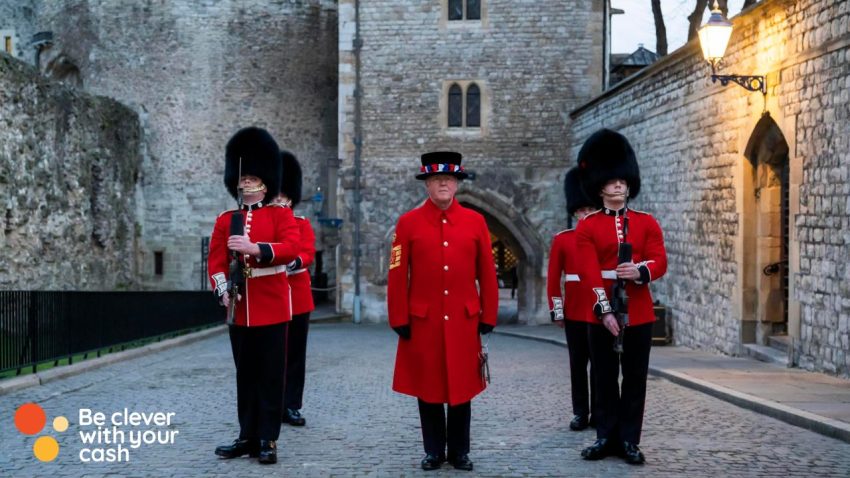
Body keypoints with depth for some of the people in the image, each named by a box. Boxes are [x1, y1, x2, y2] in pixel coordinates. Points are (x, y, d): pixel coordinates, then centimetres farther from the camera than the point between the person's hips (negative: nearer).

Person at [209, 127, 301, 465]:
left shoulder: (281, 214, 0)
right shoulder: (225, 219, 10)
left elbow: (292, 247, -17)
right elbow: (216, 261, 4)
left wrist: (254, 248, -29)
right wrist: (223, 290, -14)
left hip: (271, 307, -3)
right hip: (240, 309, 4)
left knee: (270, 376, 1)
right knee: (246, 376, 11)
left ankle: (268, 440, 7)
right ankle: (248, 437, 20)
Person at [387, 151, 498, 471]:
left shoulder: (475, 221, 3)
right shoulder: (408, 222, -1)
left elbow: (487, 273, 5)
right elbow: (397, 275, -2)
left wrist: (488, 316, 2)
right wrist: (399, 319, -5)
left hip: (464, 320, 1)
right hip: (423, 321, -1)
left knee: (463, 386, 8)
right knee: (428, 387, 7)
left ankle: (460, 451, 21)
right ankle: (434, 451, 20)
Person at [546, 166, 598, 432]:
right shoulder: (562, 240, 2)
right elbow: (553, 278, 2)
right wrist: (556, 312, -1)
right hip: (574, 313, 0)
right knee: (578, 363, 5)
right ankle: (580, 413, 13)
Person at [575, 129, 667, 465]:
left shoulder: (647, 223, 7)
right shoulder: (587, 227, 0)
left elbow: (660, 261, -3)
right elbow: (589, 273, -9)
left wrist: (640, 271, -25)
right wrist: (604, 310, -20)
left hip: (639, 313, 1)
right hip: (603, 314, -1)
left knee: (635, 380, 5)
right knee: (604, 380, 6)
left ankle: (629, 441, 13)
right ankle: (606, 438, 17)